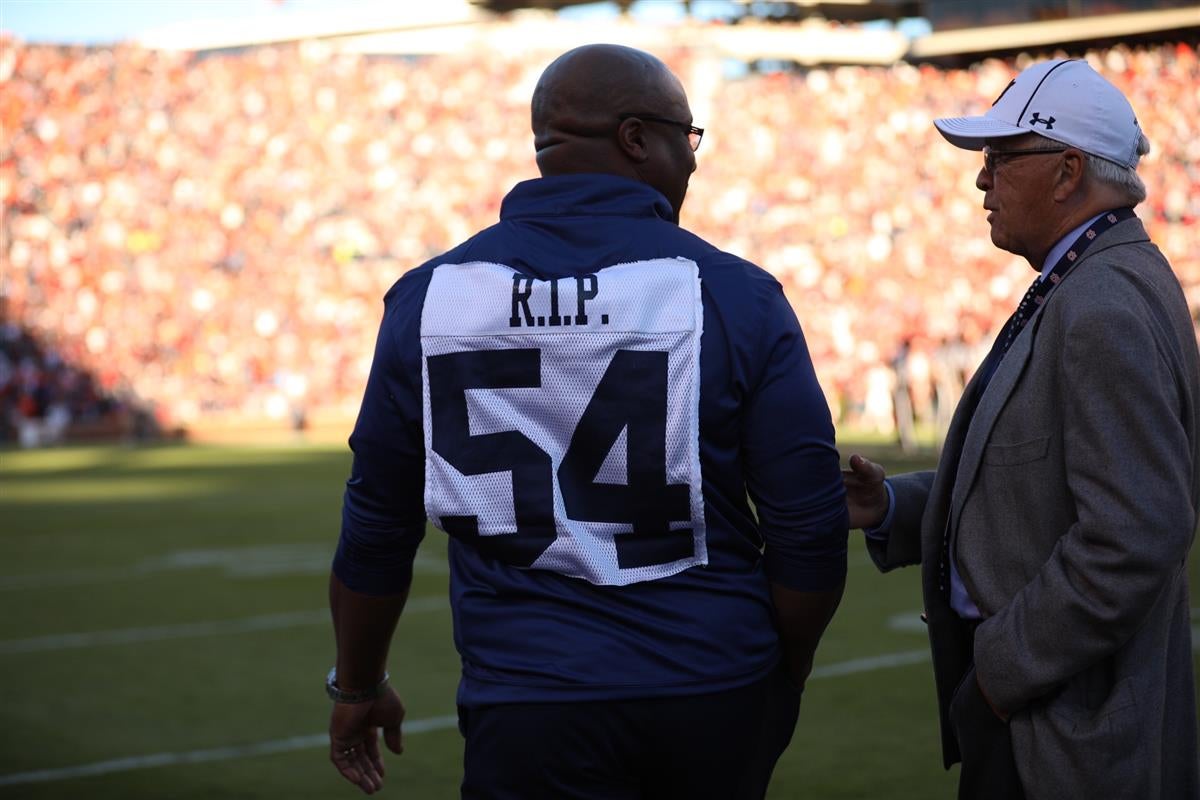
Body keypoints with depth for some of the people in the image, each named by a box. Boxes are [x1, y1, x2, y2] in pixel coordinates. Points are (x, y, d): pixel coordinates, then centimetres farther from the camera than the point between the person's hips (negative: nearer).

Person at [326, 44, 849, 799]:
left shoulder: (430, 295, 0)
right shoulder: (732, 293, -6)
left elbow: (377, 530, 6)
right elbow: (810, 530, -5)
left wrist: (358, 685, 21)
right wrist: (784, 680, 11)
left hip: (531, 709, 0)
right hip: (715, 698, 0)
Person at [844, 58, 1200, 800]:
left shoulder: (1107, 313, -21)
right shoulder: (1081, 293, 12)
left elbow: (1136, 536, -28)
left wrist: (1007, 663, -19)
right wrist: (891, 507, 3)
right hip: (1015, 682, 10)